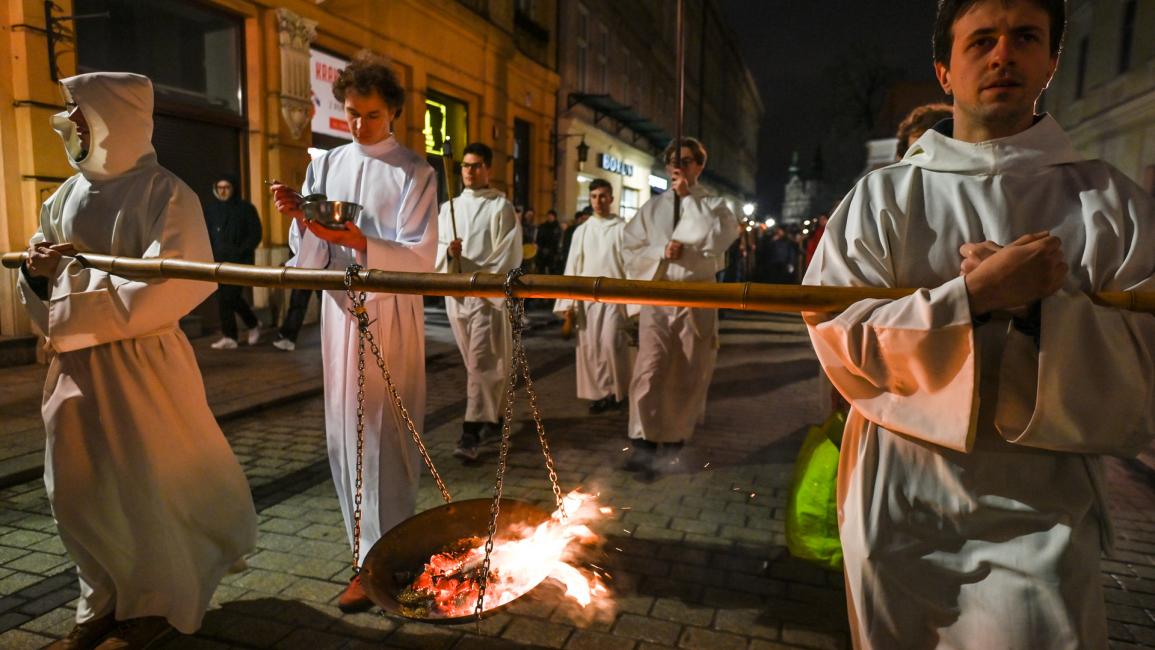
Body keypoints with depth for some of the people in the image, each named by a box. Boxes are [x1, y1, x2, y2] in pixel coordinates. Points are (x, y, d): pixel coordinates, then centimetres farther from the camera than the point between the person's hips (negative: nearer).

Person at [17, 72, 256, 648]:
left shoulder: (163, 193, -8)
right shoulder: (67, 195, 12)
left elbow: (172, 283, -18)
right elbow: (42, 291, 17)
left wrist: (80, 309, -15)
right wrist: (36, 270, -5)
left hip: (140, 364, -6)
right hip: (75, 364, 7)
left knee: (145, 483, 3)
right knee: (78, 488, 11)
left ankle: (156, 604, 23)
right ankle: (107, 601, 29)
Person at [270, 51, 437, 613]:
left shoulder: (414, 173, -3)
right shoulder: (325, 165, 9)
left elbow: (419, 258, -12)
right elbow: (310, 260, 5)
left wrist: (357, 241, -26)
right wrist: (300, 220, -15)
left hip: (392, 317, -4)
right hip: (340, 310, 5)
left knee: (382, 435, -2)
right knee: (345, 433, 10)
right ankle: (372, 539, 27)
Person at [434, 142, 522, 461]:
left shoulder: (501, 207, -1)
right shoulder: (449, 208, 14)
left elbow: (508, 254, -7)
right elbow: (436, 248, 10)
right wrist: (449, 252, -13)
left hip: (489, 294, -5)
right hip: (456, 293, 6)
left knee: (481, 362, -10)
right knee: (476, 363, 13)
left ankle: (471, 433, -11)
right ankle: (493, 417, 27)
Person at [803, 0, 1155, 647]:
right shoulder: (881, 197, 0)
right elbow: (836, 334, -9)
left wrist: (1037, 304, -18)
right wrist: (974, 295, -20)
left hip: (1042, 508, 0)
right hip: (898, 503, 0)